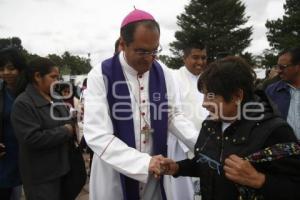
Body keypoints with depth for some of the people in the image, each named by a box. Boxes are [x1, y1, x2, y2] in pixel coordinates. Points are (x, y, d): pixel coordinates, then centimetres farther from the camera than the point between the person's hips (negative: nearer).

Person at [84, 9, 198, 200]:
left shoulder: (163, 73, -3)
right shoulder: (100, 76, -16)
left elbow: (174, 115, 4)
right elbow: (97, 135, -21)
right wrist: (144, 162, -29)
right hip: (114, 174, -3)